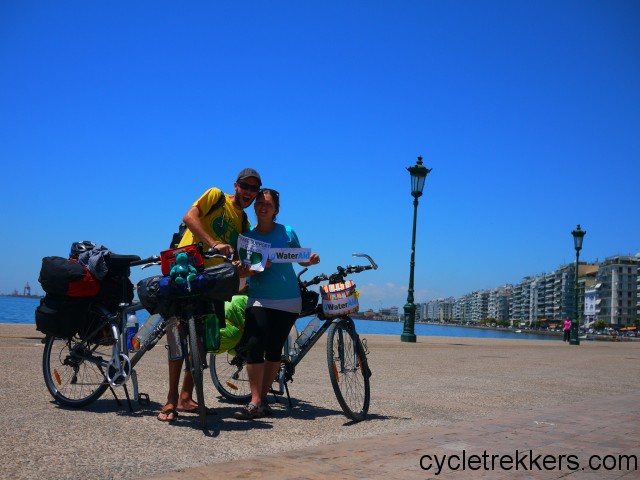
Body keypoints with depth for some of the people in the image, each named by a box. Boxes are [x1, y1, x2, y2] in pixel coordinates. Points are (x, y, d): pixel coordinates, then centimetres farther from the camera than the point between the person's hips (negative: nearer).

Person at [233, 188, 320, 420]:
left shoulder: (287, 232, 1)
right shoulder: (246, 236, 1)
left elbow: (300, 259, 11)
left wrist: (311, 260, -11)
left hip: (288, 301, 1)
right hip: (259, 299, -1)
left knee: (274, 349, 3)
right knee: (255, 346, -16)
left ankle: (262, 398, 15)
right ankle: (255, 403, -12)